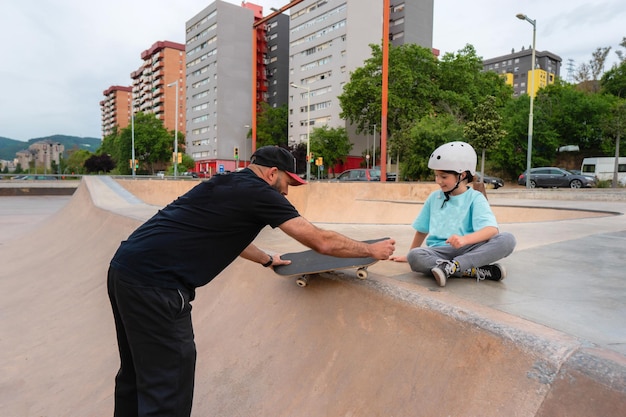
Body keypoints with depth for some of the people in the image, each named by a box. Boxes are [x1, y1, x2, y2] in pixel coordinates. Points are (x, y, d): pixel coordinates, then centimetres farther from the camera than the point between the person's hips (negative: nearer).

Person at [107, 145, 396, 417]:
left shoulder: (229, 186, 17)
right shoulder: (258, 192, -8)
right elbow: (322, 242, -7)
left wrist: (267, 259, 48)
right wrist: (373, 250, 9)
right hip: (155, 283, -10)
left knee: (137, 376, 24)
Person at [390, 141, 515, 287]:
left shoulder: (475, 198, 2)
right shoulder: (434, 197, 14)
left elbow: (492, 229, -15)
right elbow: (422, 229, 23)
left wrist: (465, 239, -33)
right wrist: (409, 255, 28)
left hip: (467, 250, -2)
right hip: (439, 251, 2)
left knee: (507, 239, -27)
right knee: (414, 257, -32)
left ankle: (453, 266, -32)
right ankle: (477, 271, -28)